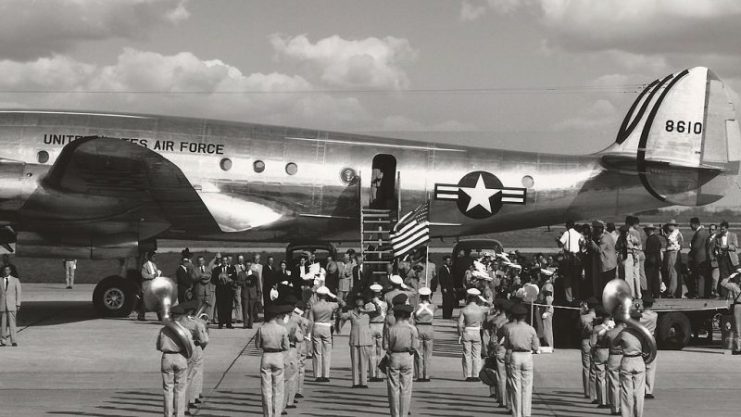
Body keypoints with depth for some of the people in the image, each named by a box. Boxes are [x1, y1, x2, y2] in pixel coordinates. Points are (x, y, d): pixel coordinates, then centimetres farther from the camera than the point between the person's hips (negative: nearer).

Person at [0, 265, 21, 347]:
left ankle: (14, 341, -9)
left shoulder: (15, 280, 7)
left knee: (12, 323, -8)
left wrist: (18, 305, -3)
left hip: (12, 305, -2)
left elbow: (19, 293, 5)